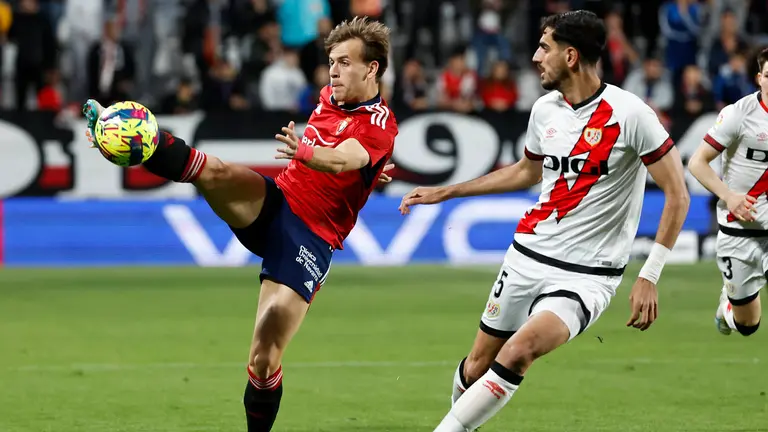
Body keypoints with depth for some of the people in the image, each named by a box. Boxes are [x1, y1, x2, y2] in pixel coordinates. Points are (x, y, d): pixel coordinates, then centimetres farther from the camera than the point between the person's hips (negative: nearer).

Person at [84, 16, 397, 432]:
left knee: (264, 359, -13)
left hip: (311, 239, -6)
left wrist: (303, 151, -52)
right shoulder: (328, 97, 10)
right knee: (215, 172, -27)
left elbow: (339, 160, -34)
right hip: (271, 202, 6)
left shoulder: (380, 124, -12)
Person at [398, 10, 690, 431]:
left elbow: (677, 195, -10)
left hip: (586, 275, -6)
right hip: (527, 255, 6)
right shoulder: (545, 109, 5)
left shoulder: (629, 113, -15)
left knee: (520, 350, -29)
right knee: (476, 367, 8)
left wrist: (649, 277, -15)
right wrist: (445, 192, 26)